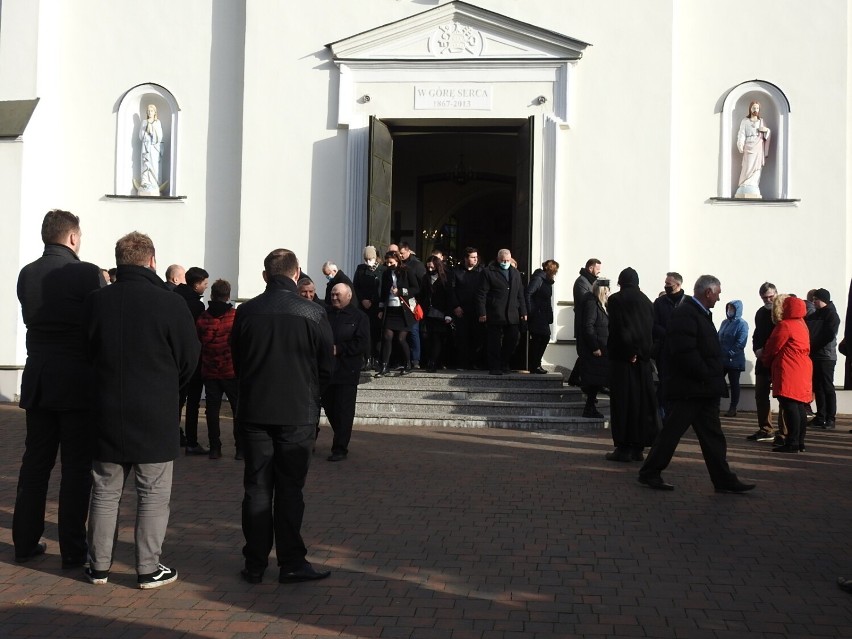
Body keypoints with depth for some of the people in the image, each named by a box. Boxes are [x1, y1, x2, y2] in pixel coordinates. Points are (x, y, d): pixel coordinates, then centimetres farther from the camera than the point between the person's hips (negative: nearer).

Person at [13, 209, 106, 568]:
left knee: (35, 461, 14)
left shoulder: (27, 274, 4)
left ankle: (25, 542, 21)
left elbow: (32, 319, 12)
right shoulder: (87, 274, -13)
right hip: (78, 383, -5)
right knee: (77, 467, 3)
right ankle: (72, 549, 7)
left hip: (38, 380, 5)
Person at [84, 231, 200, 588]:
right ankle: (149, 569, 11)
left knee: (105, 492, 14)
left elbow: (87, 353, 7)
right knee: (153, 495, 7)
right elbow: (190, 360, -4)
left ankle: (99, 566, 21)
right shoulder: (170, 304, -13)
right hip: (156, 417, -3)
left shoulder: (96, 302, -4)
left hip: (107, 414, 3)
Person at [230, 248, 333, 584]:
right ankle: (291, 563, 9)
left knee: (256, 488, 8)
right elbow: (326, 368, 0)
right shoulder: (313, 313, -8)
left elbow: (236, 361, 8)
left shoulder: (246, 311, -2)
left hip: (254, 411, 2)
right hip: (299, 414, -2)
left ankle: (255, 565, 13)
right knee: (290, 490, 5)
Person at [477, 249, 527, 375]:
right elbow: (481, 294, -5)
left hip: (512, 316, 5)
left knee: (512, 340, 6)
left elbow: (520, 294, 19)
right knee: (495, 342, 0)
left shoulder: (515, 273, 17)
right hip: (494, 315, -5)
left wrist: (523, 312, 12)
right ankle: (495, 367, 8)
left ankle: (504, 364, 22)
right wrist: (482, 313, -11)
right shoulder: (488, 272, -1)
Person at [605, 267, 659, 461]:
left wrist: (629, 353, -10)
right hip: (642, 358, 4)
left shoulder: (615, 300, -6)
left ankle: (624, 448, -1)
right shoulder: (646, 302, 8)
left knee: (622, 401, -1)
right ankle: (638, 448, 11)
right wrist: (642, 351, 6)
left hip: (621, 358, -4)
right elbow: (652, 329, 5)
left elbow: (617, 329, -13)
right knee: (642, 401, 9)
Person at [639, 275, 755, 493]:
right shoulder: (685, 314, -17)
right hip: (689, 388, -10)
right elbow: (686, 352, -25)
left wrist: (716, 375, 10)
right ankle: (649, 473, 10)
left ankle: (723, 480, 14)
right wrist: (706, 376, -18)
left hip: (703, 389, 10)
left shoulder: (700, 314, 17)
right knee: (672, 430, -1)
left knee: (712, 435, 10)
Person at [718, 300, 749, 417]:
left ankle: (733, 409, 8)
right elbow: (719, 338, 15)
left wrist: (730, 353, -17)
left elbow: (741, 343, -14)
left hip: (734, 360, -6)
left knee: (734, 384, 3)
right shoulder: (725, 322, 14)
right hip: (722, 359, 6)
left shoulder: (742, 324, -6)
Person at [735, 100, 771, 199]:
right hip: (749, 147, -3)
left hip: (760, 148, 3)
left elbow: (765, 135, 21)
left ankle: (754, 192, -1)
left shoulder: (761, 121, 17)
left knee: (757, 169, -2)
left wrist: (767, 130, -2)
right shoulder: (745, 121, 5)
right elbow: (742, 134, -4)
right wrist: (740, 145, -19)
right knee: (749, 168, -13)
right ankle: (746, 191, -12)